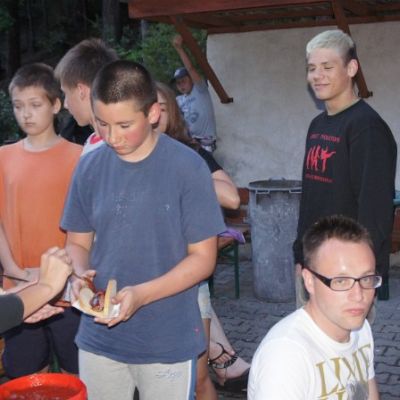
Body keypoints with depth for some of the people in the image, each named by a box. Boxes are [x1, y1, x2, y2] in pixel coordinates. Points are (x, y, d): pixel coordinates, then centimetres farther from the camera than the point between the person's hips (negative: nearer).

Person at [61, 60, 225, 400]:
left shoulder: (188, 167, -11)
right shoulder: (90, 167, 0)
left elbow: (203, 258, -9)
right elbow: (78, 243, 9)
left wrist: (141, 294, -21)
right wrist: (80, 275, -12)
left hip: (168, 343, -3)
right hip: (99, 338, 3)